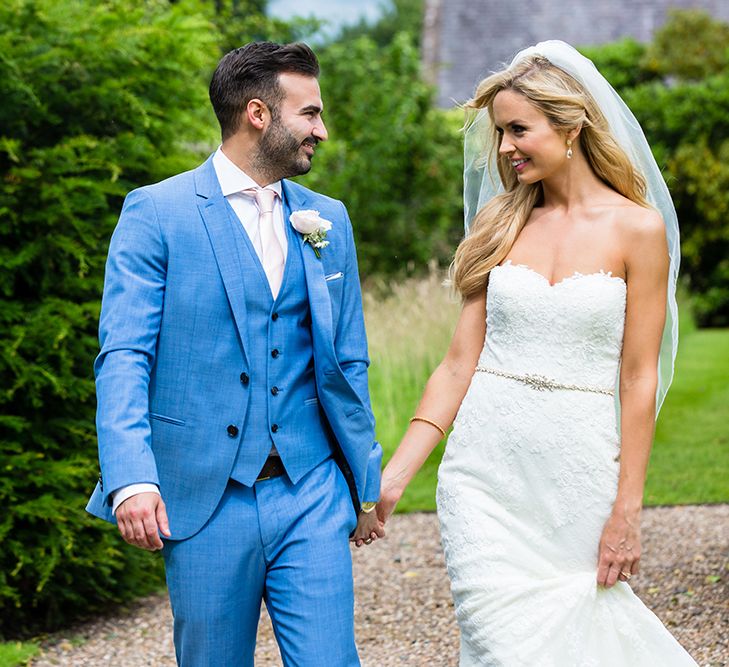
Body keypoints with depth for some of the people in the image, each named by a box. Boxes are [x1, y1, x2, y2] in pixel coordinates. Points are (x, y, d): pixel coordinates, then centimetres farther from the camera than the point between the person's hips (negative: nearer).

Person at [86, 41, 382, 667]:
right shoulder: (156, 212, -3)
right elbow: (124, 355, -10)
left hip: (311, 492, 3)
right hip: (205, 495, -3)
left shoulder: (328, 220, 11)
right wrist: (131, 476, -23)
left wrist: (366, 477, 14)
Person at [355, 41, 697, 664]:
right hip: (485, 469, 3)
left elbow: (638, 379, -4)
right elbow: (459, 363, 5)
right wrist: (391, 478, -1)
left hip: (579, 467, -3)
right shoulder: (503, 223, 7)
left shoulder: (638, 228, -3)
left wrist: (627, 510, -7)